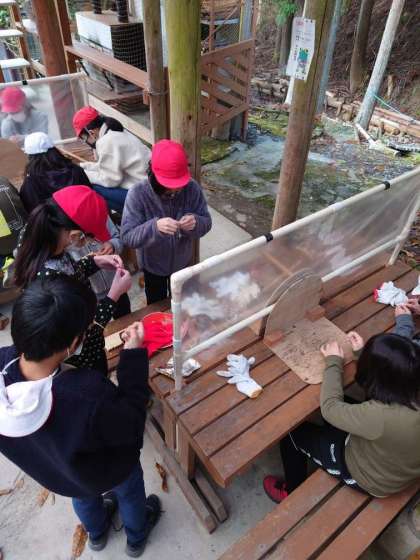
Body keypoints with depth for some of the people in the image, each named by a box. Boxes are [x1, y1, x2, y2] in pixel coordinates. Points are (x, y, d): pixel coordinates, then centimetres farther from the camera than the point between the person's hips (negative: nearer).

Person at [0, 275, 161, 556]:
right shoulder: (89, 397, -49)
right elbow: (131, 425, -28)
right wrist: (134, 354, -28)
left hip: (50, 471, 5)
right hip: (106, 473, -4)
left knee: (84, 497, 39)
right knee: (130, 494, 33)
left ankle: (97, 533, 71)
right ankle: (137, 537, 64)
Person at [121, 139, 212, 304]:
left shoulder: (192, 188, -21)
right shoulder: (138, 194, -29)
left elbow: (206, 223, -14)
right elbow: (127, 236, -30)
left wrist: (195, 222, -38)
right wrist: (155, 227, -49)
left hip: (182, 261, 3)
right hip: (153, 265, -2)